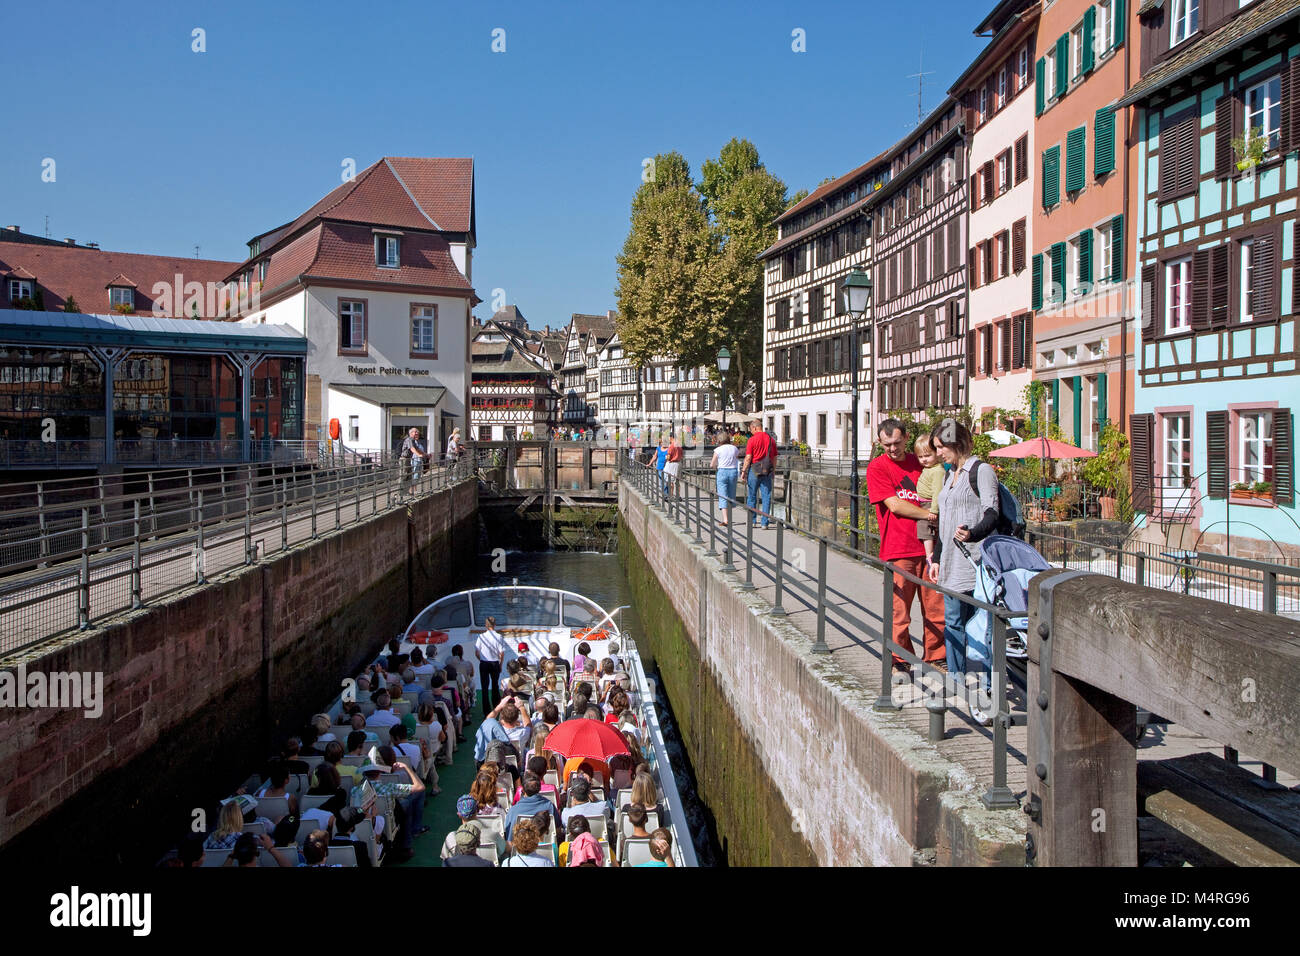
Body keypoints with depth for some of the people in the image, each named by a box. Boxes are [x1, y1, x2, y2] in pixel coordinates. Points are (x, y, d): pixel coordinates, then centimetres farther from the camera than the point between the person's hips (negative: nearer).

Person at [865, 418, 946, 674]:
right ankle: (900, 661, 13)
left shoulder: (920, 463, 15)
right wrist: (929, 514, -9)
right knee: (899, 608, -1)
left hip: (928, 544, 4)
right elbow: (894, 504, -9)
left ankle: (935, 656, 20)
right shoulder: (877, 467, 0)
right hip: (898, 548, -4)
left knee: (936, 605, 6)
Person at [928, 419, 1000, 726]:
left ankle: (981, 692, -7)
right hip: (952, 565, 9)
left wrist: (972, 533, -33)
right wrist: (937, 558, 22)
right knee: (952, 621, 13)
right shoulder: (951, 474, 18)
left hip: (974, 563, -9)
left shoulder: (981, 471, -8)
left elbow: (992, 515, -14)